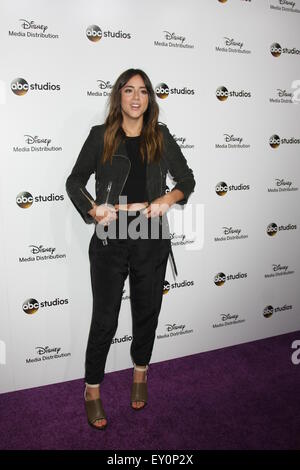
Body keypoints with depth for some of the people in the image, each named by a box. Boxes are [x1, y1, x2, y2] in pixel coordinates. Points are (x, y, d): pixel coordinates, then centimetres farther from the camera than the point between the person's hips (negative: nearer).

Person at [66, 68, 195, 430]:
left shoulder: (161, 137, 7)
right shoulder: (101, 136, 3)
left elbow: (187, 179, 11)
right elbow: (74, 181, 6)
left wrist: (168, 199, -9)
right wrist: (93, 209, -11)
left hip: (151, 237, 2)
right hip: (110, 237, -2)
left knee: (147, 311, 15)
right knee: (104, 318, 3)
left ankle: (140, 374, 39)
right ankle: (92, 389, 23)